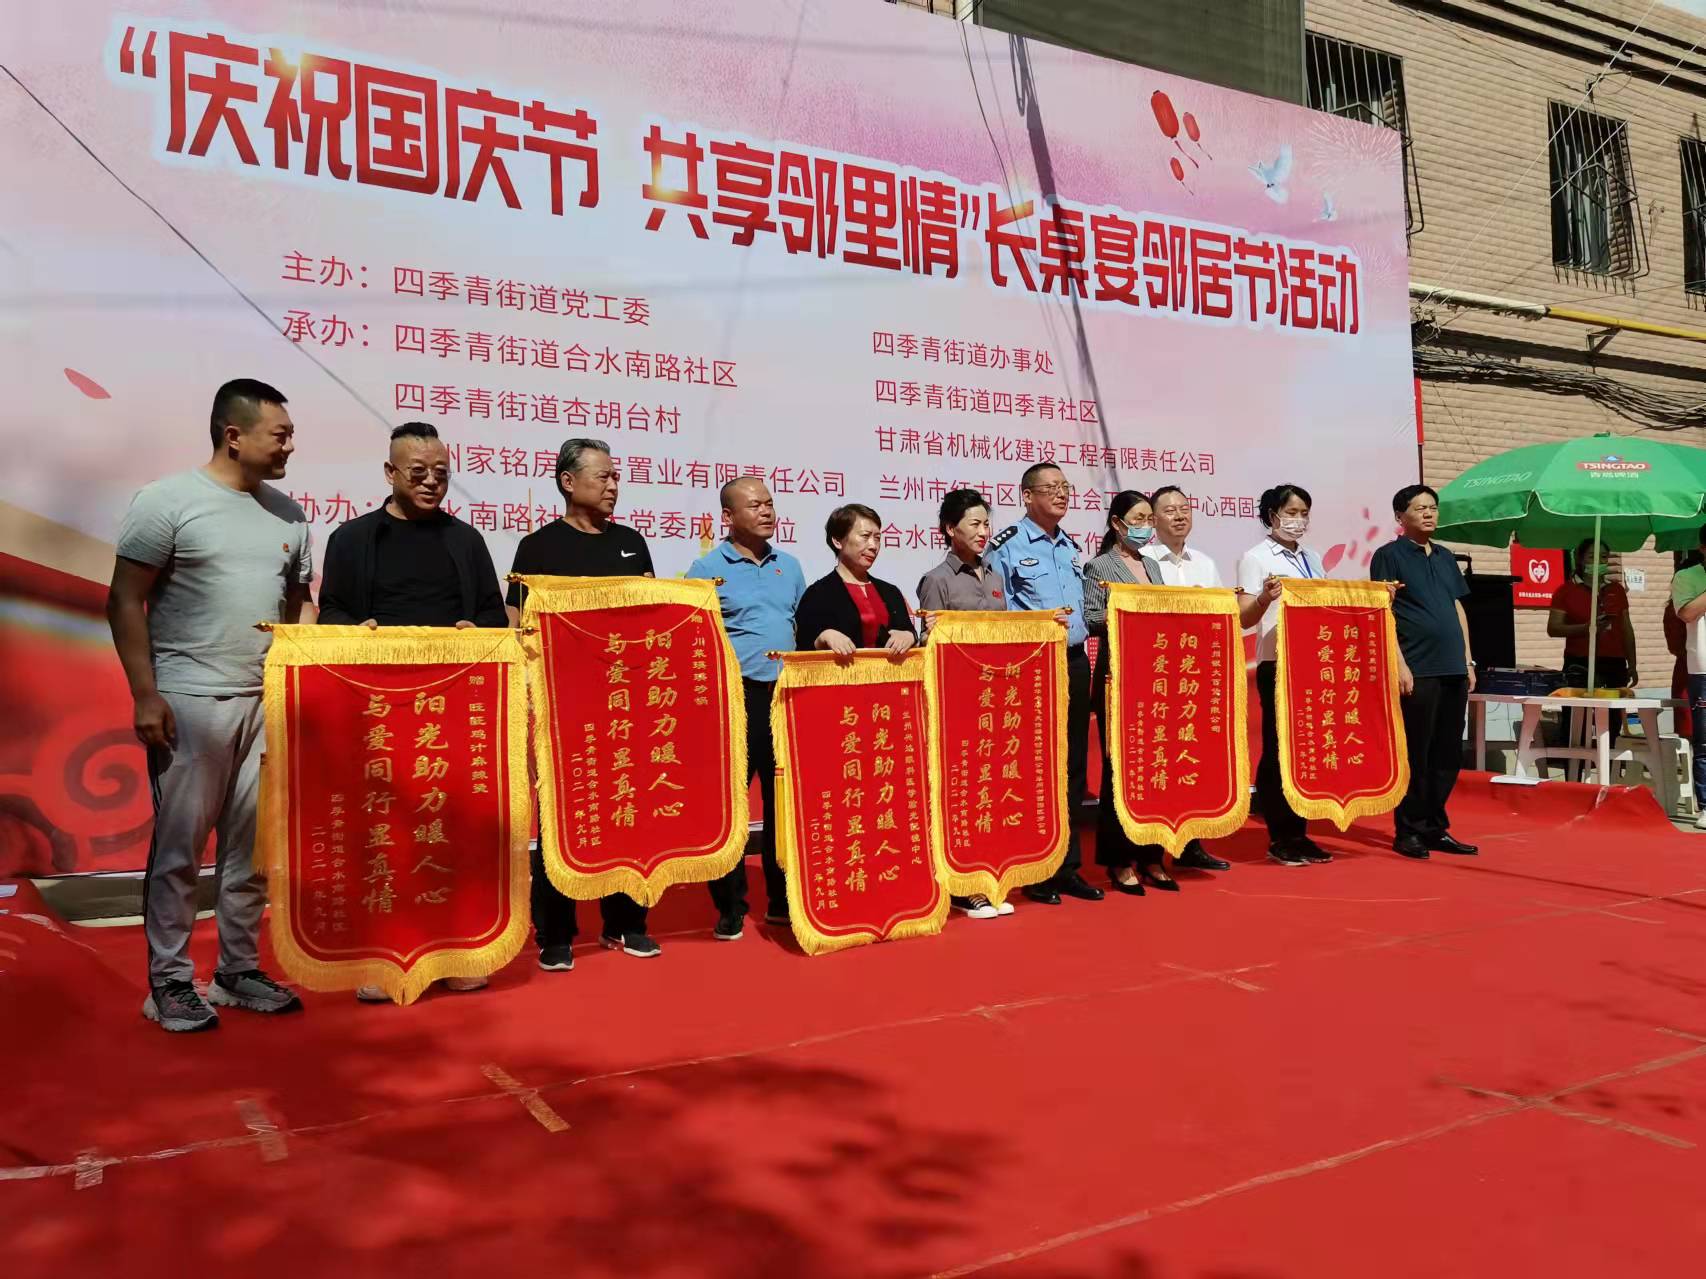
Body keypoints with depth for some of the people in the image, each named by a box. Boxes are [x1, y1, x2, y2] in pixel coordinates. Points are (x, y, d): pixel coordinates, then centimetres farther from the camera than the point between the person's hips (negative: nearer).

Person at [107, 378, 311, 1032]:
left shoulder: (287, 514, 11)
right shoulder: (169, 500, -4)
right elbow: (126, 601, -5)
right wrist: (145, 695, -10)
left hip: (268, 702, 5)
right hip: (190, 701, -5)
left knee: (253, 845, 9)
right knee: (180, 845, 2)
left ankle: (238, 970, 22)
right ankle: (169, 982, 14)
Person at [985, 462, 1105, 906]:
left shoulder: (1071, 546, 17)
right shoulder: (1006, 545, -6)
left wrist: (1077, 632, 8)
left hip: (1075, 662, 7)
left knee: (1073, 766, 10)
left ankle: (1068, 866, 20)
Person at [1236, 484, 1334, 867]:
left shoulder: (1312, 559, 15)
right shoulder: (1256, 558, -4)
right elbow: (1244, 619, -10)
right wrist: (1266, 597, -28)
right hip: (1278, 666, -6)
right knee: (1279, 751, -1)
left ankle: (1299, 834, 18)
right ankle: (1280, 839, 7)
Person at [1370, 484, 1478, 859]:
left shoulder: (1445, 557, 18)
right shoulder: (1389, 555, -2)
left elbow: (1458, 609, 21)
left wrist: (1468, 660, 14)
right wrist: (1399, 664, -15)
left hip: (1453, 670, 7)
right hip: (1417, 671, -7)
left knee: (1448, 755, 9)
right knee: (1414, 755, -3)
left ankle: (1436, 828, 18)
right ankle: (1408, 832, 5)